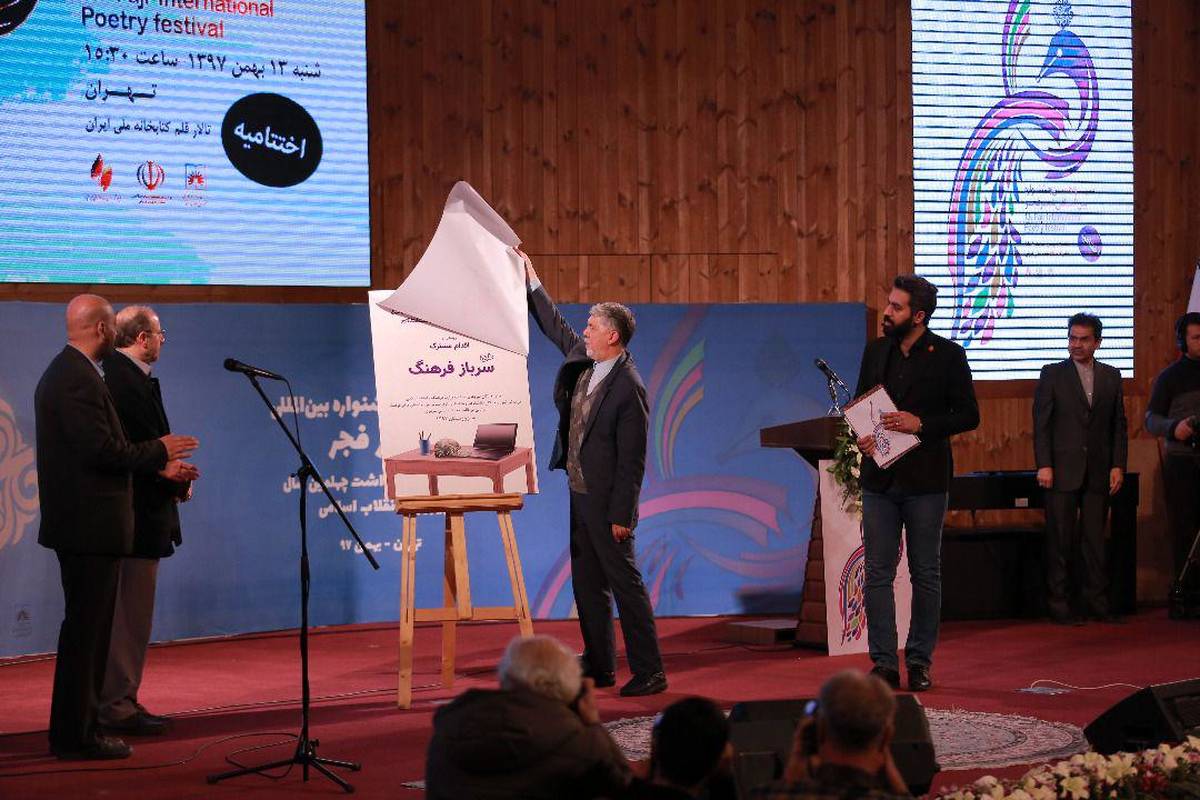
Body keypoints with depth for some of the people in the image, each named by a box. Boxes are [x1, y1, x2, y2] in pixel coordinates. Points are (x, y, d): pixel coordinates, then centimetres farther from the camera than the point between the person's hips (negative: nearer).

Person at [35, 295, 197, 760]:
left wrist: (157, 465, 17)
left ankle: (76, 728, 21)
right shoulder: (78, 378, -17)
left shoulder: (65, 373, 16)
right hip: (89, 526, -11)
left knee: (87, 630, 15)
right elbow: (101, 450, -24)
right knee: (84, 630, -6)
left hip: (83, 524, 11)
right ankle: (75, 735, -1)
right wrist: (158, 451, -9)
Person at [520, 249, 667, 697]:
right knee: (587, 584, 14)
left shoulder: (629, 387, -20)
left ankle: (648, 672, 1)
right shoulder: (582, 357, 4)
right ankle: (599, 667, 23)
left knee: (625, 581, -4)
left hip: (607, 500, -9)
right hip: (580, 492, 9)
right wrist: (531, 280, 20)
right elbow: (553, 325, 23)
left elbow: (632, 458, -19)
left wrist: (621, 514, -20)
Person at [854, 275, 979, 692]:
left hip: (925, 479, -4)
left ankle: (920, 661, 13)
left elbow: (969, 415, -5)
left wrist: (921, 424, -16)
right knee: (878, 573, 2)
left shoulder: (948, 356, -4)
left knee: (925, 573, 5)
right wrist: (860, 436, -4)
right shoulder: (876, 351, 9)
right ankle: (884, 663, 6)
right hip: (879, 477, 4)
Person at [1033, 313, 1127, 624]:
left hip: (1098, 471, 2)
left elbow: (1119, 424, 11)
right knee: (1060, 538, 0)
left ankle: (1095, 600, 10)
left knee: (1094, 538, 5)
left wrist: (1118, 466, 2)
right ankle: (1058, 602, 5)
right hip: (1062, 470, -2)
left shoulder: (1111, 376, 10)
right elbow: (1041, 422, -2)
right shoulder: (1052, 374, 2)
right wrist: (1044, 465, -9)